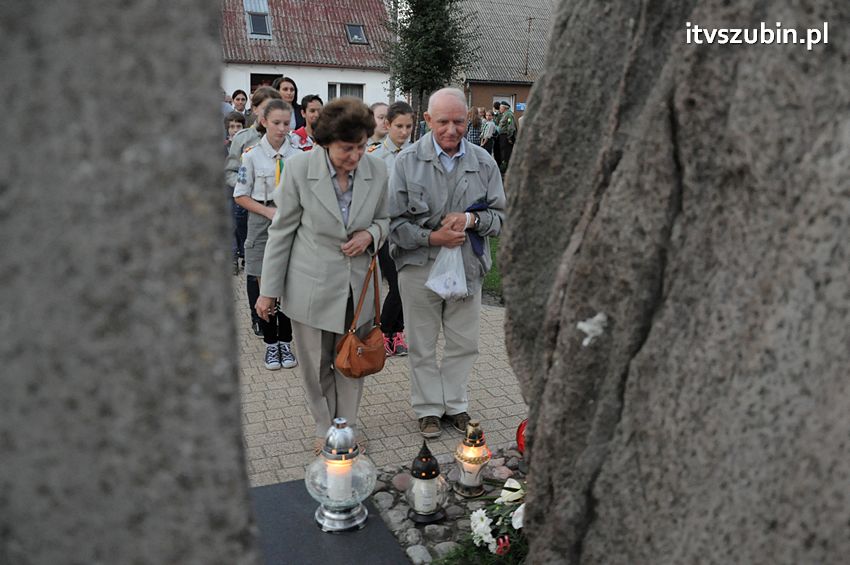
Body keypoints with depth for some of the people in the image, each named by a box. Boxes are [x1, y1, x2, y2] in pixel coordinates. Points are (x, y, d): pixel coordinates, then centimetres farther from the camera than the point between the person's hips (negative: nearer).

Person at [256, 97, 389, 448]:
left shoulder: (377, 171, -7)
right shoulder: (299, 168, -13)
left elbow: (384, 219, 10)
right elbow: (281, 231, -5)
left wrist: (371, 234, -14)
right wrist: (269, 290, -2)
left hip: (357, 286, 2)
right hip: (312, 286, -2)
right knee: (316, 365, 13)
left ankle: (347, 427, 36)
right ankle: (326, 428, 35)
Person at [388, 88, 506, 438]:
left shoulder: (483, 162, 3)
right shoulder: (407, 162, -4)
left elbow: (499, 215, 5)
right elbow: (395, 220, -6)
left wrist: (471, 219, -15)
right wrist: (431, 238, -17)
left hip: (467, 265, 2)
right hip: (419, 265, -2)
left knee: (464, 343, 13)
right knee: (422, 346, 10)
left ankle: (455, 404, 32)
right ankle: (428, 409, 28)